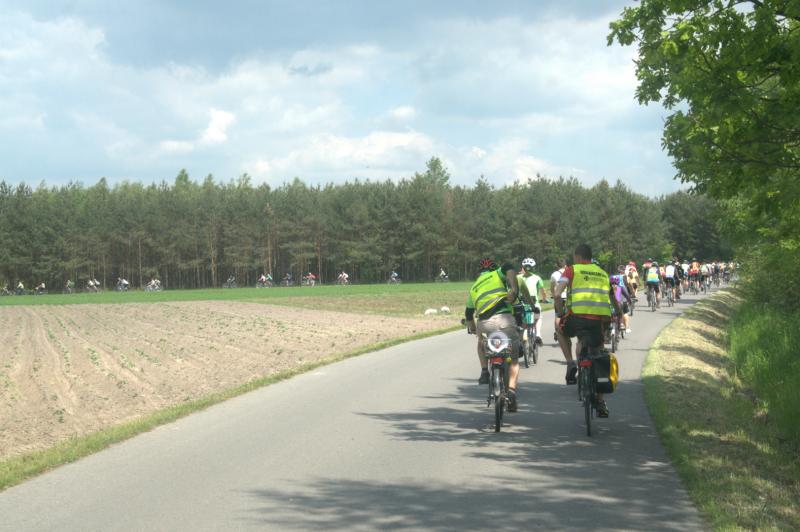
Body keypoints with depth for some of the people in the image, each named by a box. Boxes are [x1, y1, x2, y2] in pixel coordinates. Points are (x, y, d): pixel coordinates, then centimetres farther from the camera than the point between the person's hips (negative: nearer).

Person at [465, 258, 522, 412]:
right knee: (514, 358, 10)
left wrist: (473, 329, 50)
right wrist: (514, 289, -9)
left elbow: (468, 313, 35)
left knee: (481, 342, 39)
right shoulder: (497, 274, 21)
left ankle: (484, 372, 21)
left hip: (484, 323, 3)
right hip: (504, 318, -3)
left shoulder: (474, 287, 32)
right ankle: (511, 390, -8)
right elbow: (509, 269, -3)